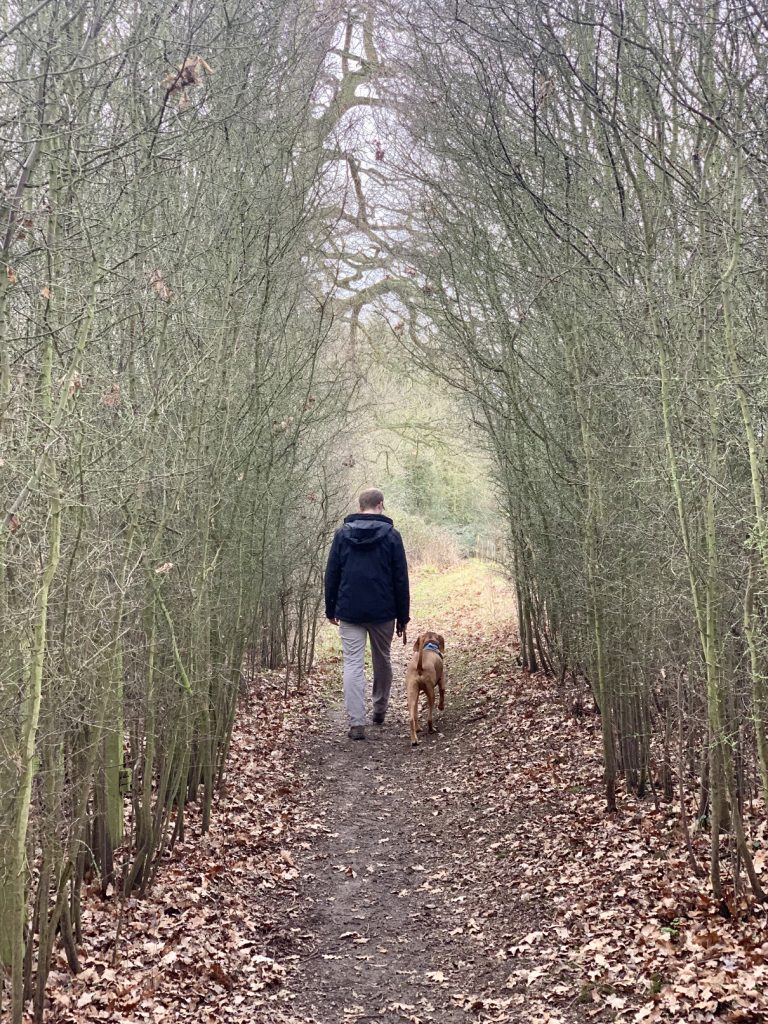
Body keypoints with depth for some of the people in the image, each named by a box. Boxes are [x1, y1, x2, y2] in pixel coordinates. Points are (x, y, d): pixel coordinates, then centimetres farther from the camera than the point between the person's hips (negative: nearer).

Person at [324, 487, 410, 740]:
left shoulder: (342, 533, 2)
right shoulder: (391, 535, -2)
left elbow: (331, 575, 4)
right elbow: (401, 579, -2)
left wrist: (330, 610, 12)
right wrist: (403, 617, 4)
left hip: (349, 612, 0)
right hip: (382, 612, 0)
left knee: (353, 665, -1)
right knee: (382, 661, 18)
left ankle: (356, 723, -9)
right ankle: (380, 709, 33)